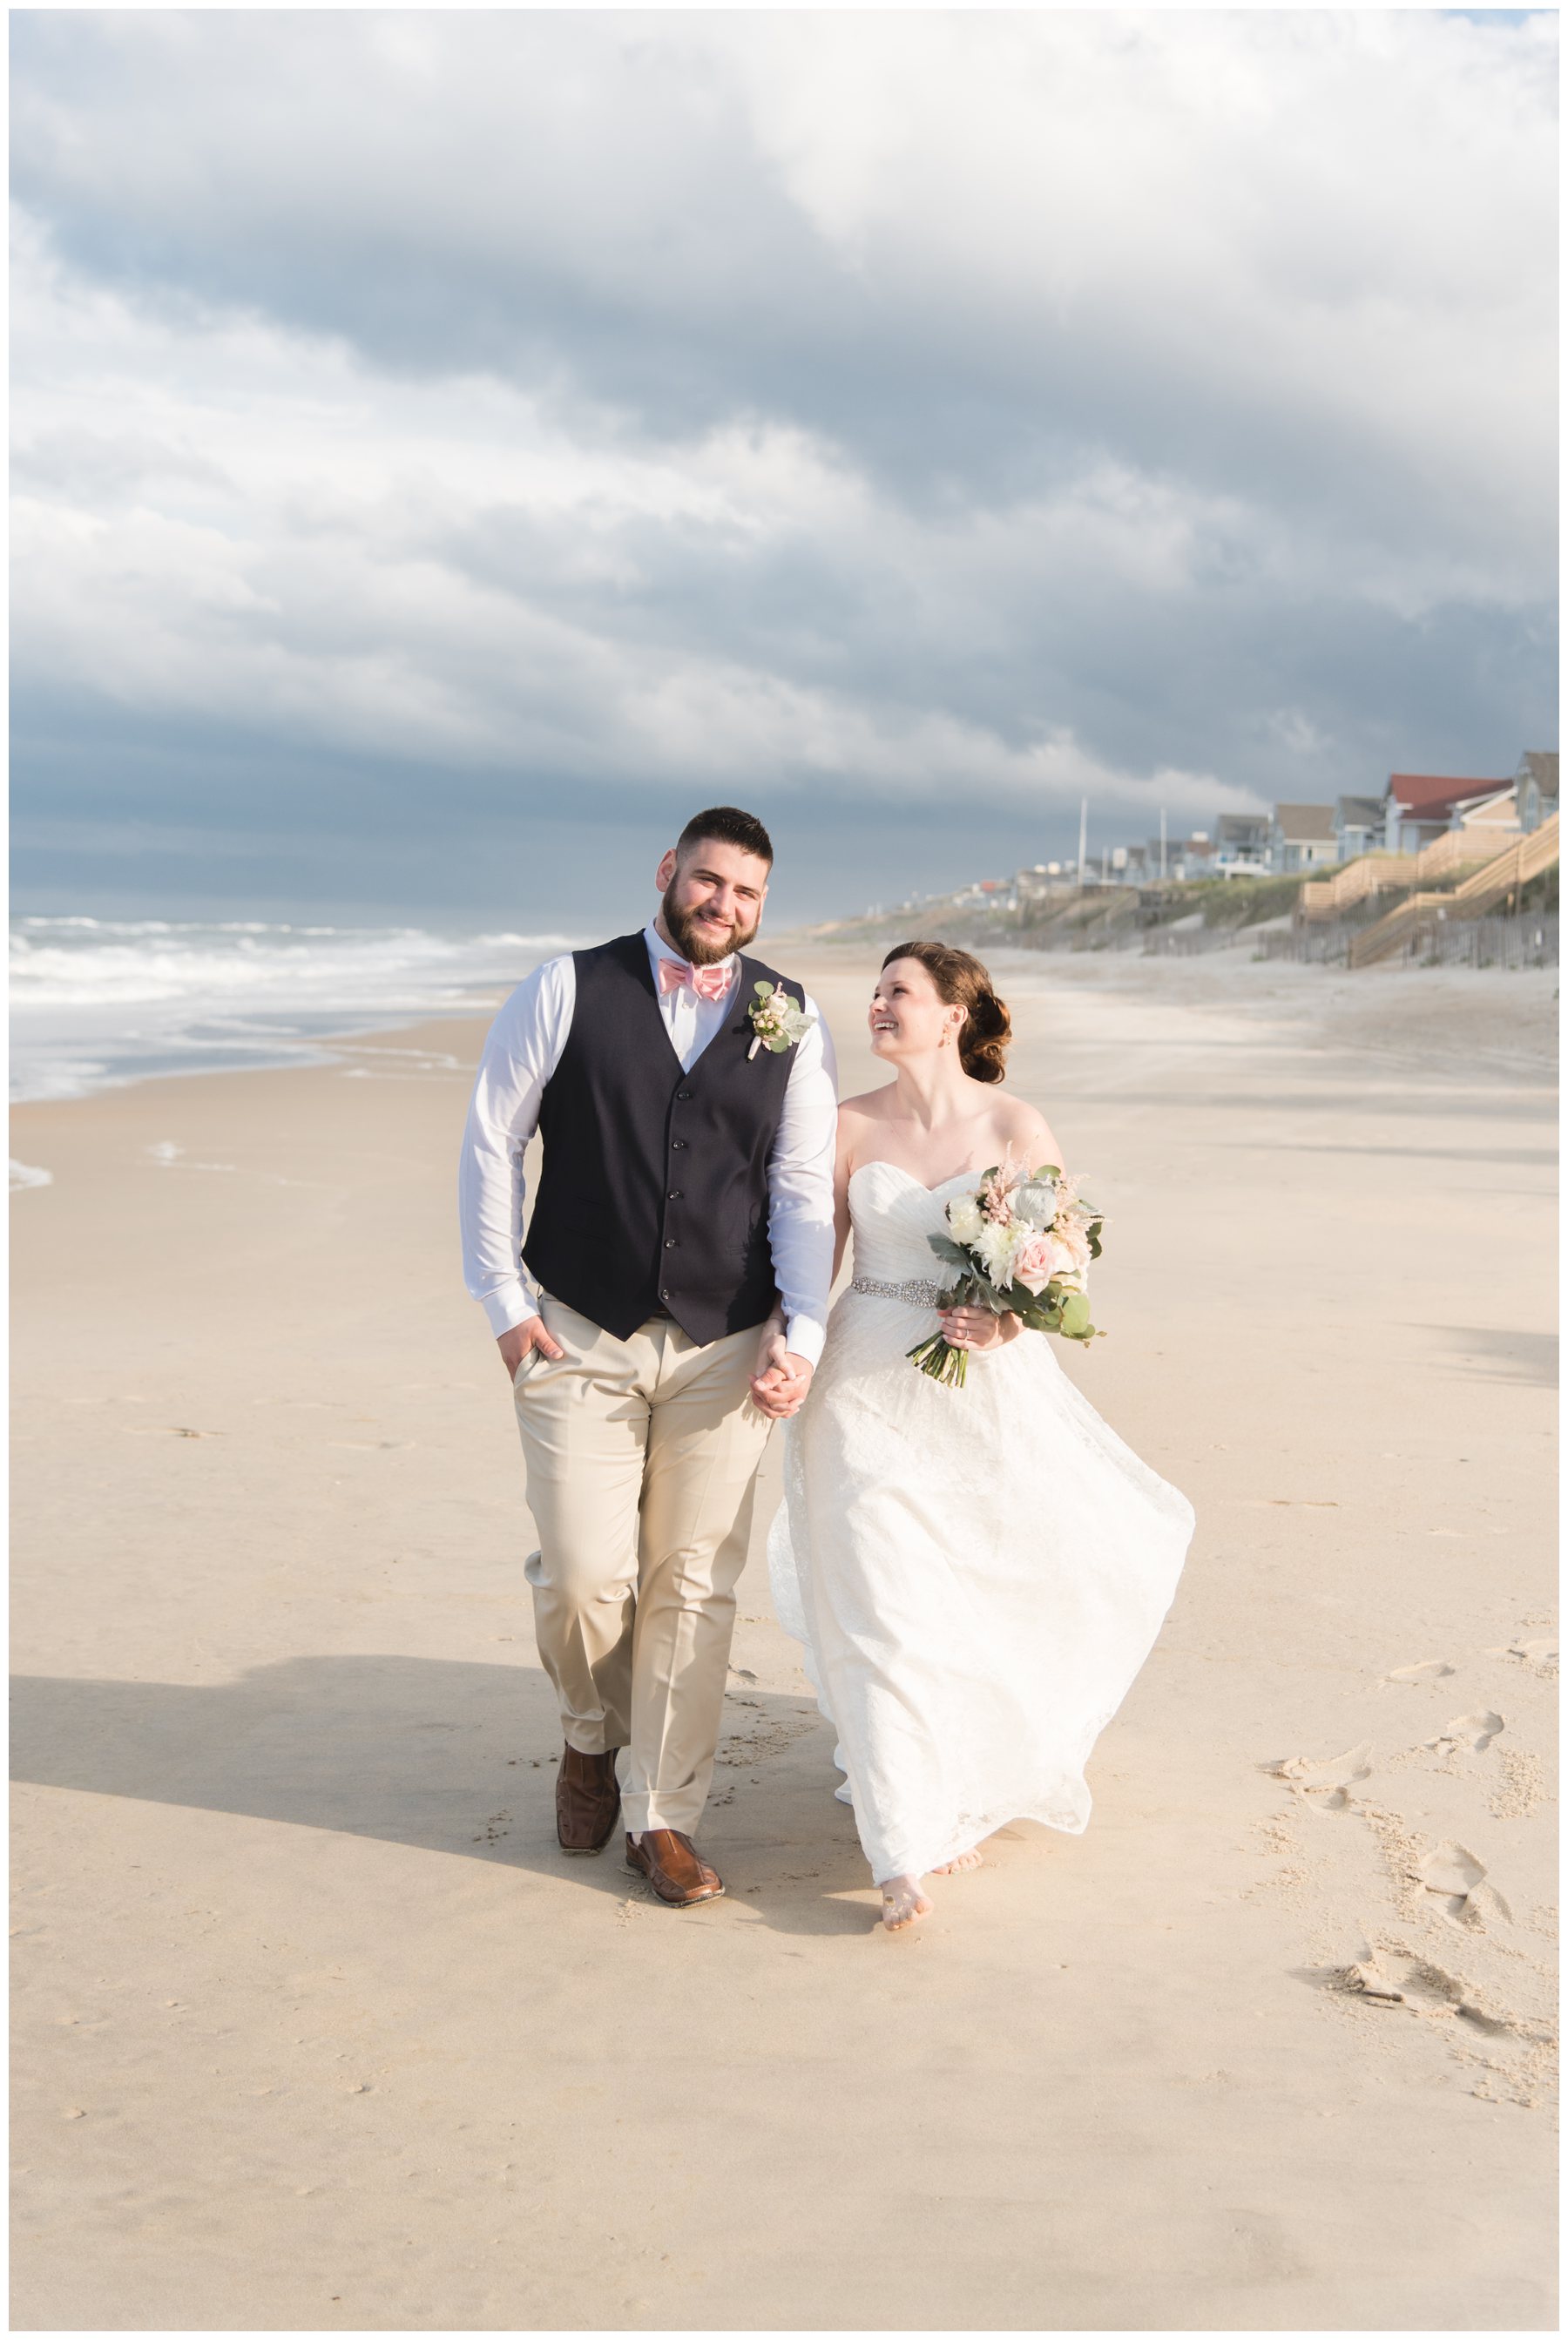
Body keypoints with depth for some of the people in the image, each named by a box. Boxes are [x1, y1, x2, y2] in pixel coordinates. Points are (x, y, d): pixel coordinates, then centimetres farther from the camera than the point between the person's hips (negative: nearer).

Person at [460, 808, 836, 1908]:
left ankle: (663, 1817, 18)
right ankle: (593, 1735, 30)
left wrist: (803, 1334, -7)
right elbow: (492, 1138, 2)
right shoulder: (566, 991, 0)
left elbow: (803, 1187, 2)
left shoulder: (793, 1020, 4)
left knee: (695, 1586, 4)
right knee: (584, 1578, -3)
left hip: (725, 1350, 1)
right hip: (577, 1341, -1)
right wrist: (504, 1299, -2)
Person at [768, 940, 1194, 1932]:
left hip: (988, 1390, 0)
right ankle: (908, 1848, 4)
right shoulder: (849, 1126, 1)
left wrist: (1008, 1323, -18)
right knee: (884, 1608, -5)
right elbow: (816, 1257, 4)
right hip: (869, 1392, 0)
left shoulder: (1016, 1125, -3)